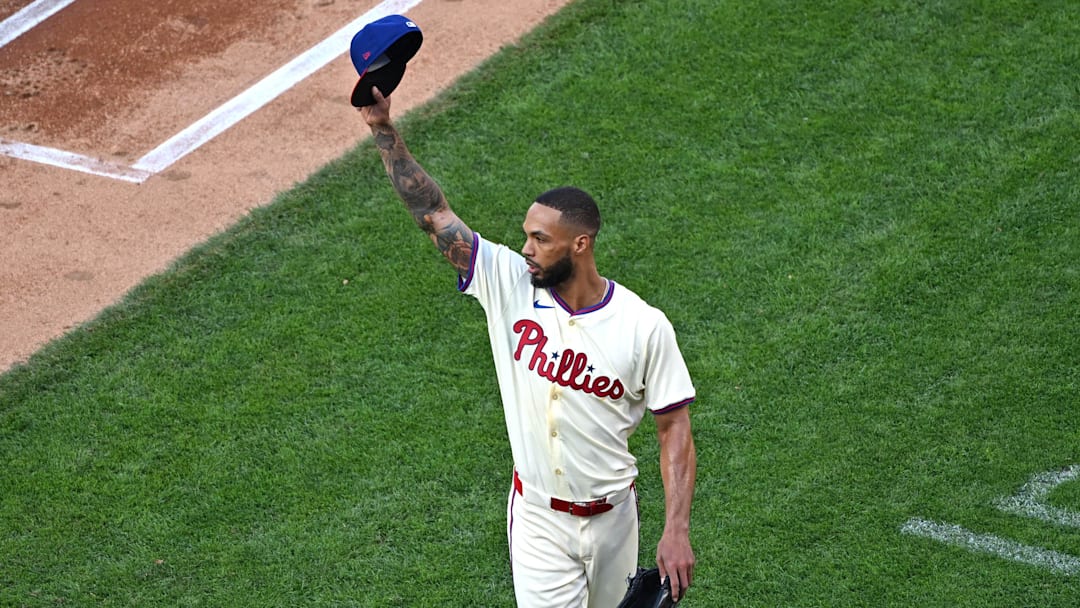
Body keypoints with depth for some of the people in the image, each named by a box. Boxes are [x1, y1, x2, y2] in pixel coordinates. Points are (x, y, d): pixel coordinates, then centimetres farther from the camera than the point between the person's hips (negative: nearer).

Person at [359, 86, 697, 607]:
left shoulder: (644, 326, -15)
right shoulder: (509, 284, -10)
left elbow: (674, 429, -10)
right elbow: (433, 213, -10)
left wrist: (676, 533, -17)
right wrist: (384, 130, -18)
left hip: (610, 518, 0)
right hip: (538, 519, 0)